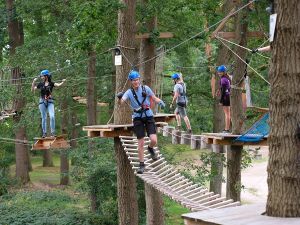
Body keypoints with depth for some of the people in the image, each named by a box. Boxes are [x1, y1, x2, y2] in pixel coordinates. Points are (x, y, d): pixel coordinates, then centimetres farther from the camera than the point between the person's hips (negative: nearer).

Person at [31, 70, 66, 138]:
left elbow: (58, 85, -16)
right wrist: (34, 82, -6)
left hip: (50, 102, -2)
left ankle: (53, 132, -11)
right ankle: (44, 133, 8)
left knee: (52, 116, -16)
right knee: (44, 118, 3)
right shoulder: (41, 84, 7)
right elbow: (32, 90, 7)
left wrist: (63, 82, -36)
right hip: (42, 101, 2)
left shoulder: (51, 83, 1)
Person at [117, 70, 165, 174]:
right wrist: (119, 98, -43)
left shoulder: (145, 88, -3)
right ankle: (141, 165, 12)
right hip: (138, 118, 0)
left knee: (154, 140, -13)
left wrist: (160, 102, -17)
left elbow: (154, 98, 5)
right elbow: (121, 102, -20)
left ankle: (150, 148, 23)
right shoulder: (129, 92, -5)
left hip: (148, 116, 0)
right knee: (141, 143, -1)